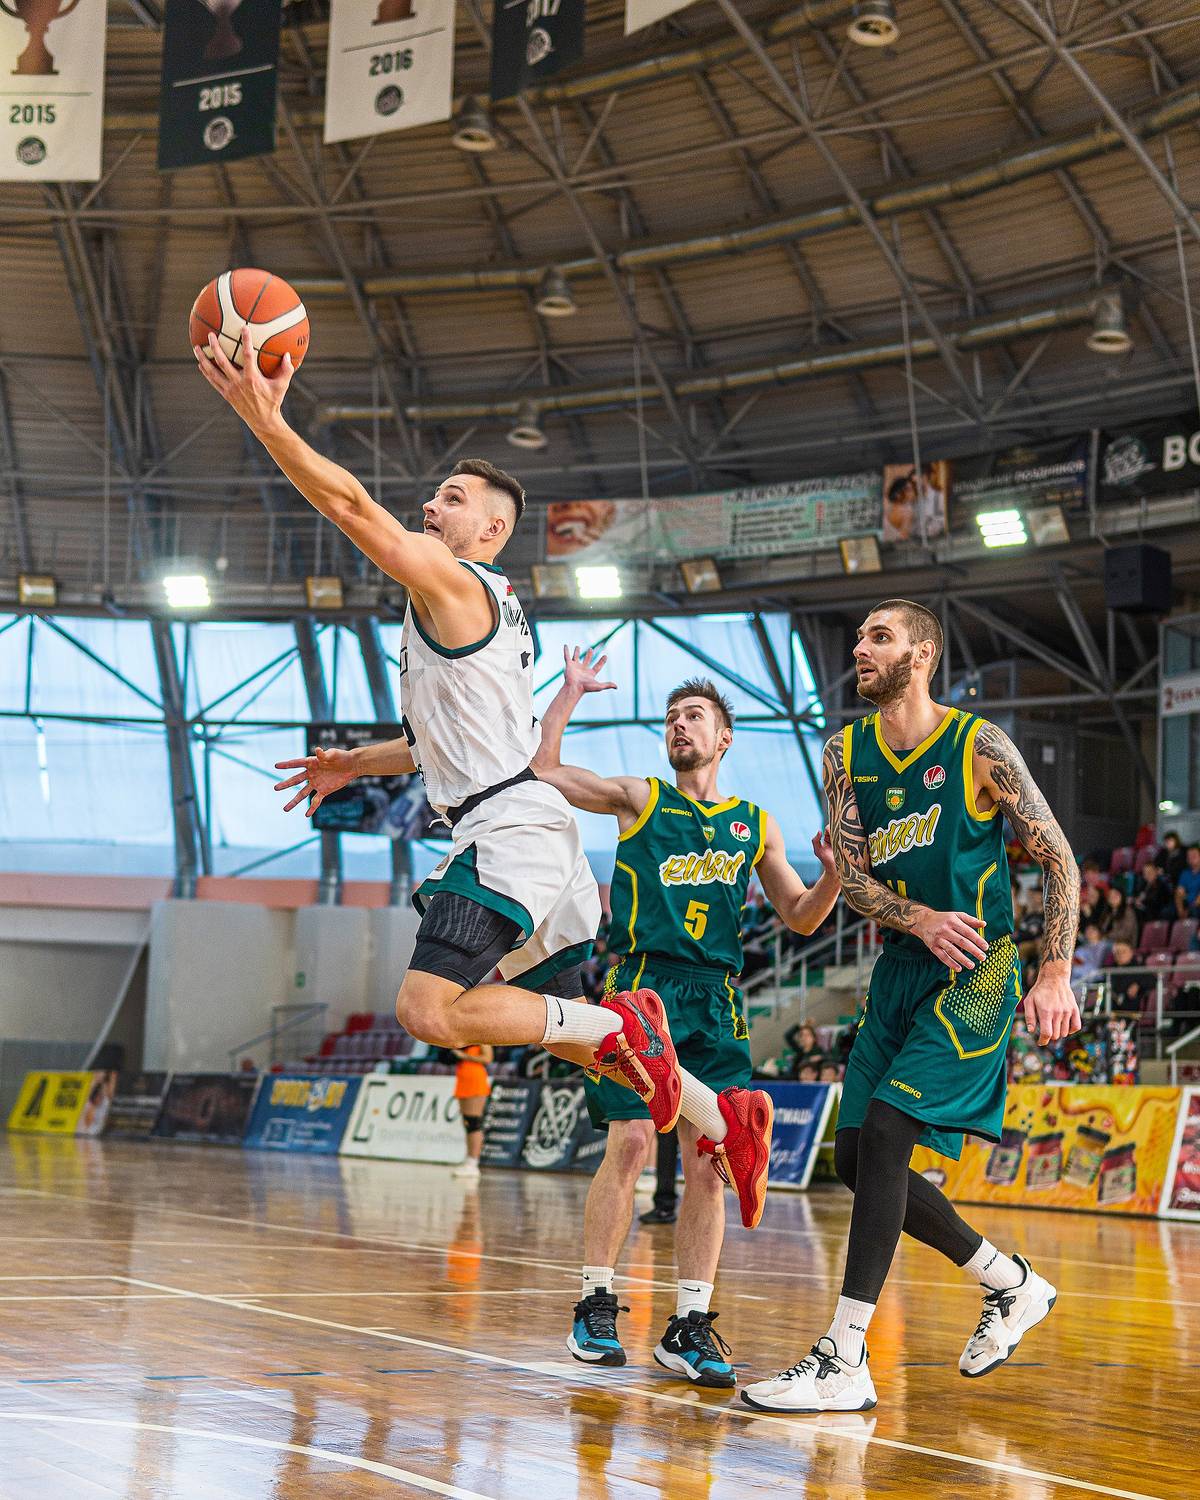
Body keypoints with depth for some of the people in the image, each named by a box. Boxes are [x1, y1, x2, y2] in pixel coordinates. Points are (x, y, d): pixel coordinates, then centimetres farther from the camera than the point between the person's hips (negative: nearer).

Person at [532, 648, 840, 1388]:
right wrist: (571, 692, -2)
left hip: (715, 999, 3)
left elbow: (801, 917, 17)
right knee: (630, 1143, -10)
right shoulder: (641, 798, 9)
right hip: (643, 981, -3)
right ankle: (597, 1305, 4)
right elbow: (541, 768, 0)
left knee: (709, 1160, -3)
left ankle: (691, 1326, 2)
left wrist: (833, 876, -1)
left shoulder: (755, 824, 16)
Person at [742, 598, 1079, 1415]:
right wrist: (920, 919, -18)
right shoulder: (847, 752, 7)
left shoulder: (979, 746, -8)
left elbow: (1059, 860, -4)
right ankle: (1013, 1285, 25)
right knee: (858, 1156, 7)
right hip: (902, 967, 7)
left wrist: (1055, 975, -12)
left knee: (882, 1134, -19)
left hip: (977, 972, -7)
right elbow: (849, 872, 1)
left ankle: (845, 1362, -17)